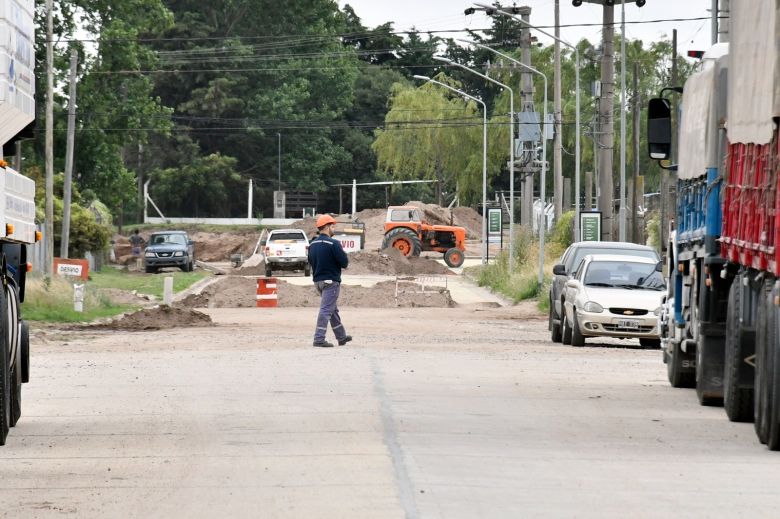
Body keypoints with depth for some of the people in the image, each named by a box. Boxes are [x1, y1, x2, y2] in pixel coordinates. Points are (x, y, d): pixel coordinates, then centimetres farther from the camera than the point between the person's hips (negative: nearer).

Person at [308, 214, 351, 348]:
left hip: (318, 280, 8)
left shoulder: (312, 244, 7)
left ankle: (341, 336, 29)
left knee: (333, 309, 19)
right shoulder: (333, 243, -17)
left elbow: (311, 262, 16)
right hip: (331, 281, -8)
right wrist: (343, 254, 3)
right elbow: (345, 262, -17)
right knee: (326, 310, -7)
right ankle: (319, 339, -12)